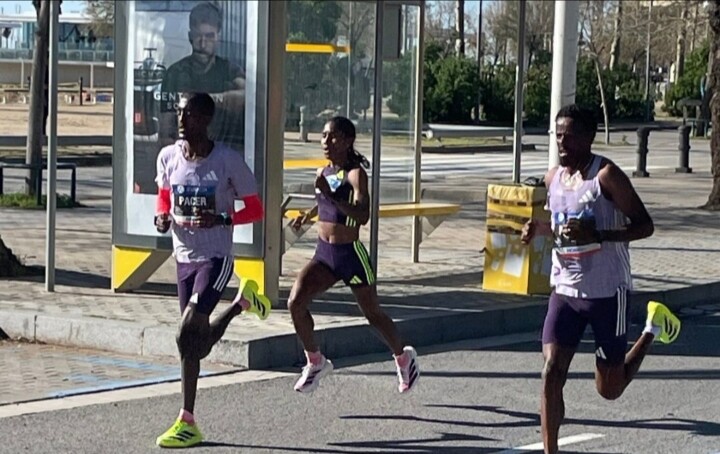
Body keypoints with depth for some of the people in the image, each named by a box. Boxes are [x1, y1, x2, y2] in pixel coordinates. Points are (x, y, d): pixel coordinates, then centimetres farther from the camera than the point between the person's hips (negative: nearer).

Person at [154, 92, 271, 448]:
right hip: (184, 257, 6)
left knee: (187, 335, -20)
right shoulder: (168, 157, 0)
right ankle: (241, 302, 46)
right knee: (198, 344, 17)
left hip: (215, 258, -6)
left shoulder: (228, 161, -13)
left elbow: (256, 209, -4)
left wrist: (222, 220, -23)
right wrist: (163, 217, -4)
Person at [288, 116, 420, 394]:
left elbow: (362, 216, -31)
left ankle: (404, 358, 37)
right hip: (324, 253, 6)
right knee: (295, 302, -14)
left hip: (351, 254, -6)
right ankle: (316, 363, 3)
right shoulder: (324, 173, 6)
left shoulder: (356, 174, -15)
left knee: (373, 315, 10)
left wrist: (331, 195, -37)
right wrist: (308, 215, 16)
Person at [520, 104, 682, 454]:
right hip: (565, 290, 5)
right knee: (552, 372, -12)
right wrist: (538, 228, -1)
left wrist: (597, 236, -29)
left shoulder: (607, 175, -13)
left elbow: (645, 226, -14)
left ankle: (653, 329, 36)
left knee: (610, 389, 9)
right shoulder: (553, 178, 6)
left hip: (607, 293, -5)